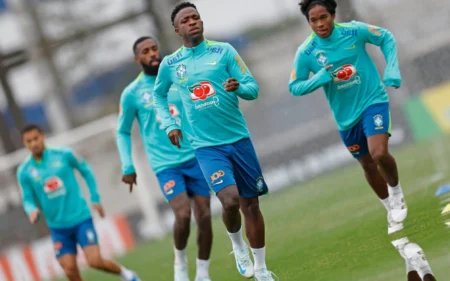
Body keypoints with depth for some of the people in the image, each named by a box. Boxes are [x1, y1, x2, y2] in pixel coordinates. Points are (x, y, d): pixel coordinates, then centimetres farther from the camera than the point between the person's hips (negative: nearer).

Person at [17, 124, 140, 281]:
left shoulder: (63, 155, -5)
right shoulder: (24, 171, -2)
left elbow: (86, 171, 9)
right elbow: (28, 199, 3)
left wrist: (95, 199, 7)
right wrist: (32, 210, -20)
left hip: (81, 219, -2)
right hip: (58, 227, 2)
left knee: (95, 261, -11)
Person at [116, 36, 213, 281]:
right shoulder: (132, 94, 0)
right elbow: (123, 133, 11)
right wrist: (128, 167, 3)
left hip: (195, 158, 3)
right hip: (165, 165, -3)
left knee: (204, 217, -2)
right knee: (183, 214, -21)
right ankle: (180, 261, 6)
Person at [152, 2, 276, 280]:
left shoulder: (223, 50, 0)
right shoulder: (170, 64, 2)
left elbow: (253, 88, -1)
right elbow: (159, 95, 21)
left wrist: (238, 87, -23)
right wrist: (169, 124, 9)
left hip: (239, 138, 1)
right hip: (206, 145, -1)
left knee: (251, 204, 6)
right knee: (230, 200, -21)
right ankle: (238, 246, 11)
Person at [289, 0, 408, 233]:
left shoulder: (354, 31, -14)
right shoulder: (305, 53, -13)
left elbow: (386, 38, 2)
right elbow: (294, 87, -7)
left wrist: (392, 69, -10)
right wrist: (321, 78, -24)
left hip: (373, 101, -3)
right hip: (347, 116, 3)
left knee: (379, 154, -24)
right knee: (368, 165, 15)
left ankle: (396, 191, 6)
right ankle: (391, 208, 38)